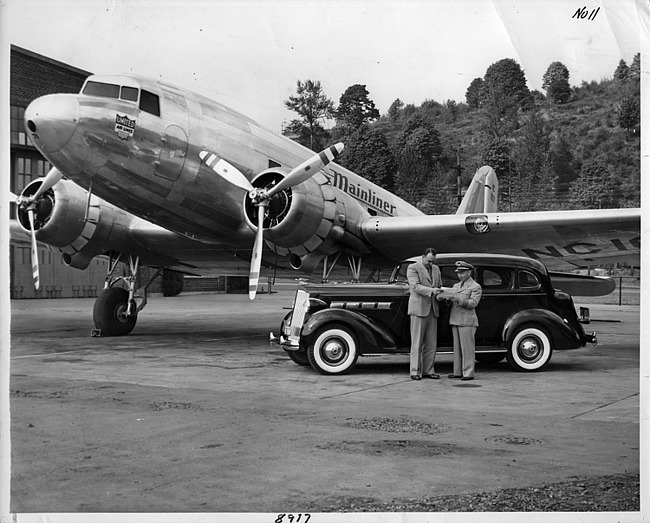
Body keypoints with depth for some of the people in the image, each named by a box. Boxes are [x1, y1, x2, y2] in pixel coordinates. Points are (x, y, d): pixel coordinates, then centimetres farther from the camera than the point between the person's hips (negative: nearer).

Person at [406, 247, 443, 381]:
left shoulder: (436, 269, 16)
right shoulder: (413, 268, -4)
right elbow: (415, 286, -16)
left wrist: (440, 294, -2)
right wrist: (431, 291, -28)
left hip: (433, 310, 6)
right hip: (419, 308, -6)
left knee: (431, 343, 6)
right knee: (417, 343, -3)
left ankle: (428, 370, 11)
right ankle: (415, 371, 0)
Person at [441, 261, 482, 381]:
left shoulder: (476, 287, -2)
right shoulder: (456, 286, 19)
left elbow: (473, 303, -13)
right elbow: (450, 302, 13)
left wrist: (458, 299, -25)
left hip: (467, 321, -7)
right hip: (455, 320, 7)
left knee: (467, 348, -6)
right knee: (457, 348, 8)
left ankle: (468, 373, -3)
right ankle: (458, 372, 12)